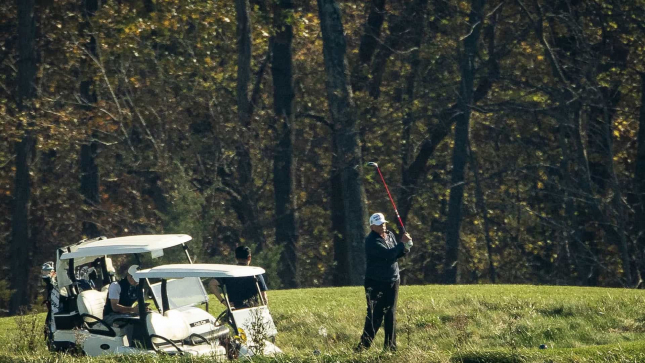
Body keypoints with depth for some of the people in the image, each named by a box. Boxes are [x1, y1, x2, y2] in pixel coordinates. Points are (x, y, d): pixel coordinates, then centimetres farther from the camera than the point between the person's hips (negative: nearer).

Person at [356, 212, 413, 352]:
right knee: (374, 315, -10)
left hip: (392, 281, 7)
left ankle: (391, 346, 14)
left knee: (391, 315, 8)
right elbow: (388, 254, -26)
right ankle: (364, 345, -8)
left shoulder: (390, 235, 10)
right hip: (375, 283, -7)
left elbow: (396, 254, 13)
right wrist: (402, 243, -17)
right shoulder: (372, 241, -16)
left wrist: (405, 247, -7)